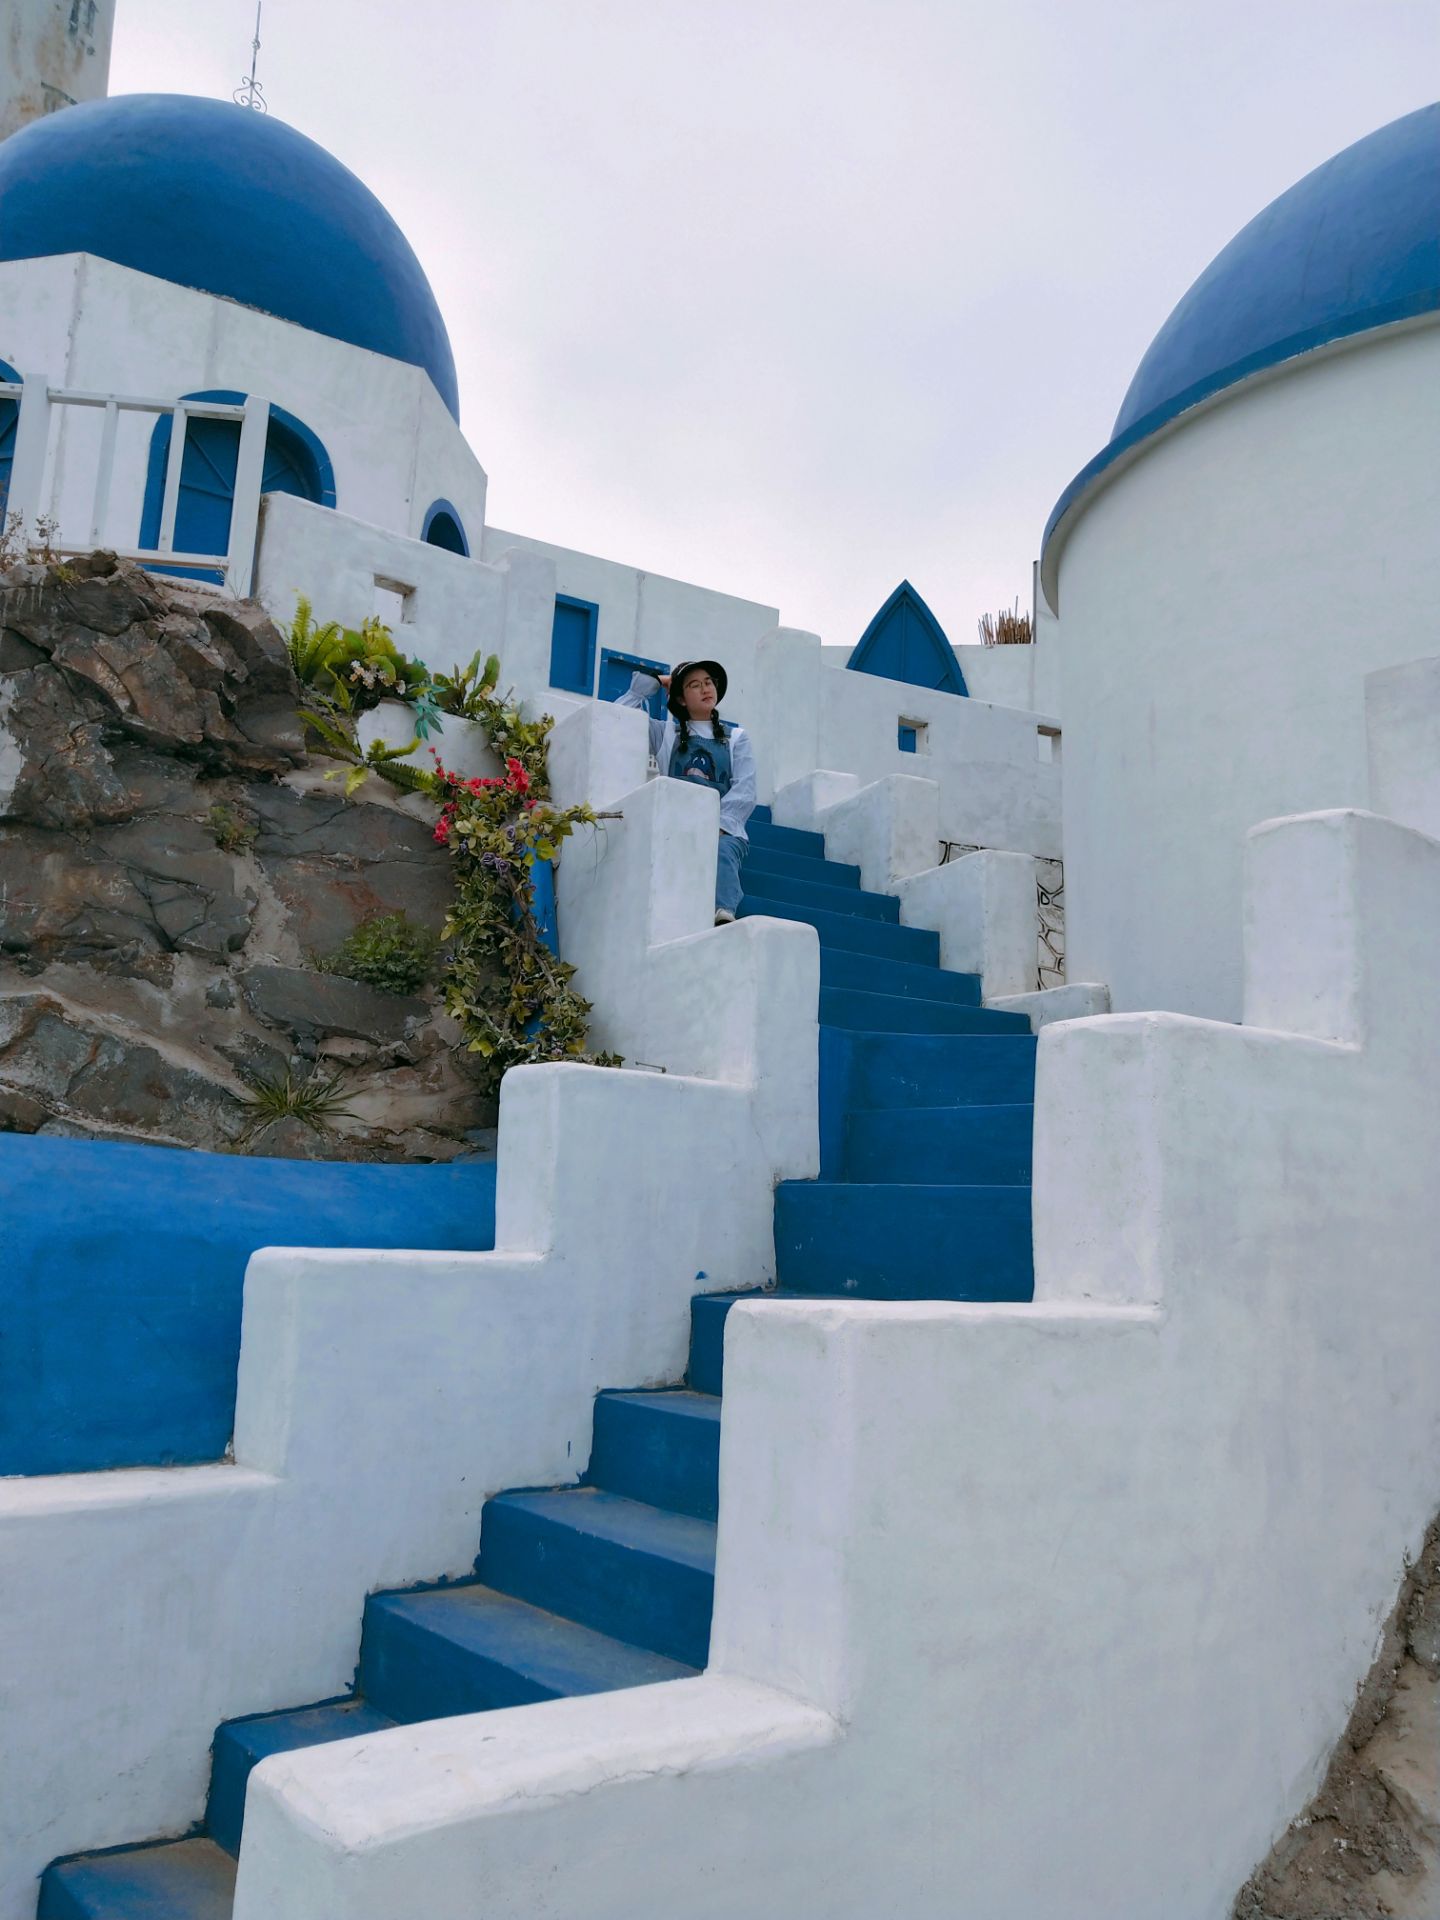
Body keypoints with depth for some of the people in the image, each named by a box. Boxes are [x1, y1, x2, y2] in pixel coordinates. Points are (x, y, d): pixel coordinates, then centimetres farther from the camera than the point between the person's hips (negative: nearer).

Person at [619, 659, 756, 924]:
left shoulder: (736, 737, 23)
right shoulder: (666, 732, 27)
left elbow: (744, 790, 6)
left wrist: (717, 826, -11)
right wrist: (649, 683, 21)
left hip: (724, 831, 0)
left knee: (721, 853, -38)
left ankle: (724, 916, -64)